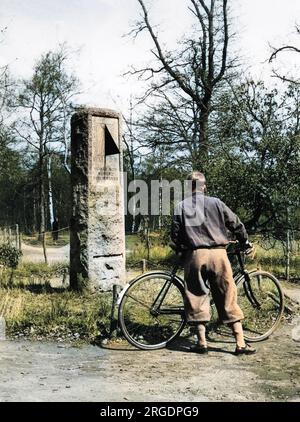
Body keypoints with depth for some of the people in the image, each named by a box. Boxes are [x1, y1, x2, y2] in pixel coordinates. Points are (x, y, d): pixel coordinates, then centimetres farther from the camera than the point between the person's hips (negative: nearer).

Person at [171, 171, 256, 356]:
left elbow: (175, 234, 6)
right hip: (218, 254, 0)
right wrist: (246, 243, 25)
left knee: (197, 298, 9)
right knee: (228, 299, 5)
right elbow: (236, 224, 10)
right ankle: (241, 343, 8)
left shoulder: (181, 207, 7)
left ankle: (202, 342, 11)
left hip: (194, 256, 1)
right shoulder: (215, 203, 5)